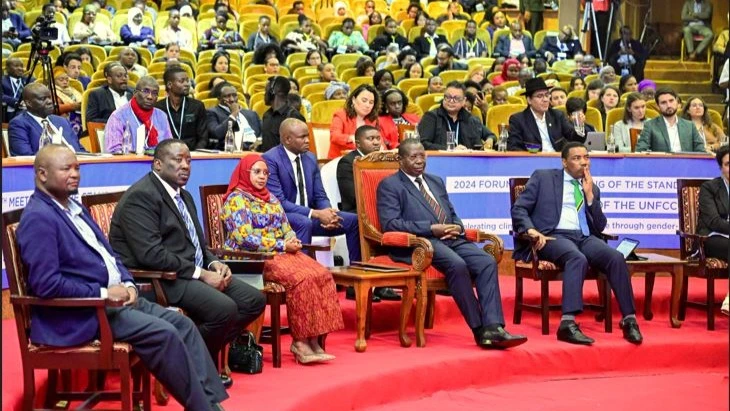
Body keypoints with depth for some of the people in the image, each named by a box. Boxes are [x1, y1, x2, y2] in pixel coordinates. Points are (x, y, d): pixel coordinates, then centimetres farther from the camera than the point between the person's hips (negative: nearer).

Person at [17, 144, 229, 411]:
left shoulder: (74, 207, 16)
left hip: (116, 296, 10)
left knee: (183, 324, -3)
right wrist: (104, 293, -18)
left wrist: (128, 283, 2)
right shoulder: (38, 218, -15)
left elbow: (107, 253, 22)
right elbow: (46, 284, -22)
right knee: (164, 334, -22)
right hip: (81, 312, -10)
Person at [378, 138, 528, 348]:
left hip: (451, 239, 6)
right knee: (457, 264, -34)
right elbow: (390, 223, -9)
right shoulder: (389, 185, 5)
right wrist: (432, 228, -14)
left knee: (487, 262, -22)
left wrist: (456, 227, 1)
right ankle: (479, 330, -26)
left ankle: (492, 328, -31)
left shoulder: (436, 182, 27)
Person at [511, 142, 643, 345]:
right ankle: (568, 324, -46)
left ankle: (629, 320, -22)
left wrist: (590, 195, 4)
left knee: (616, 257, -25)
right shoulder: (543, 177, 11)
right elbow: (518, 209, 3)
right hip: (554, 236, -4)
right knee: (578, 259, -37)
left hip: (584, 238, 5)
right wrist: (531, 230, -17)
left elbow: (599, 228, 15)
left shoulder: (592, 188, 22)